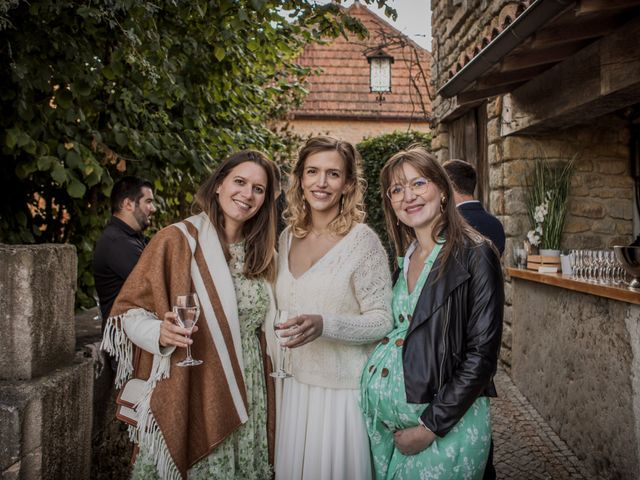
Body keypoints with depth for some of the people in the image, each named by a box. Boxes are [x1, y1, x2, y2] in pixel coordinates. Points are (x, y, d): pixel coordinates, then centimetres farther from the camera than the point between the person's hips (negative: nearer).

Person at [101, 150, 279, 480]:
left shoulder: (262, 252, 7)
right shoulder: (177, 240, -10)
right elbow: (128, 310, -8)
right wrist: (159, 332, -25)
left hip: (245, 396, 5)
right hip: (187, 394, -5)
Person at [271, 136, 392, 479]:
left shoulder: (362, 240, -14)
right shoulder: (288, 238, 3)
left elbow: (382, 320, -14)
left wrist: (325, 325, -28)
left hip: (344, 389, -5)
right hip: (295, 384, 5)